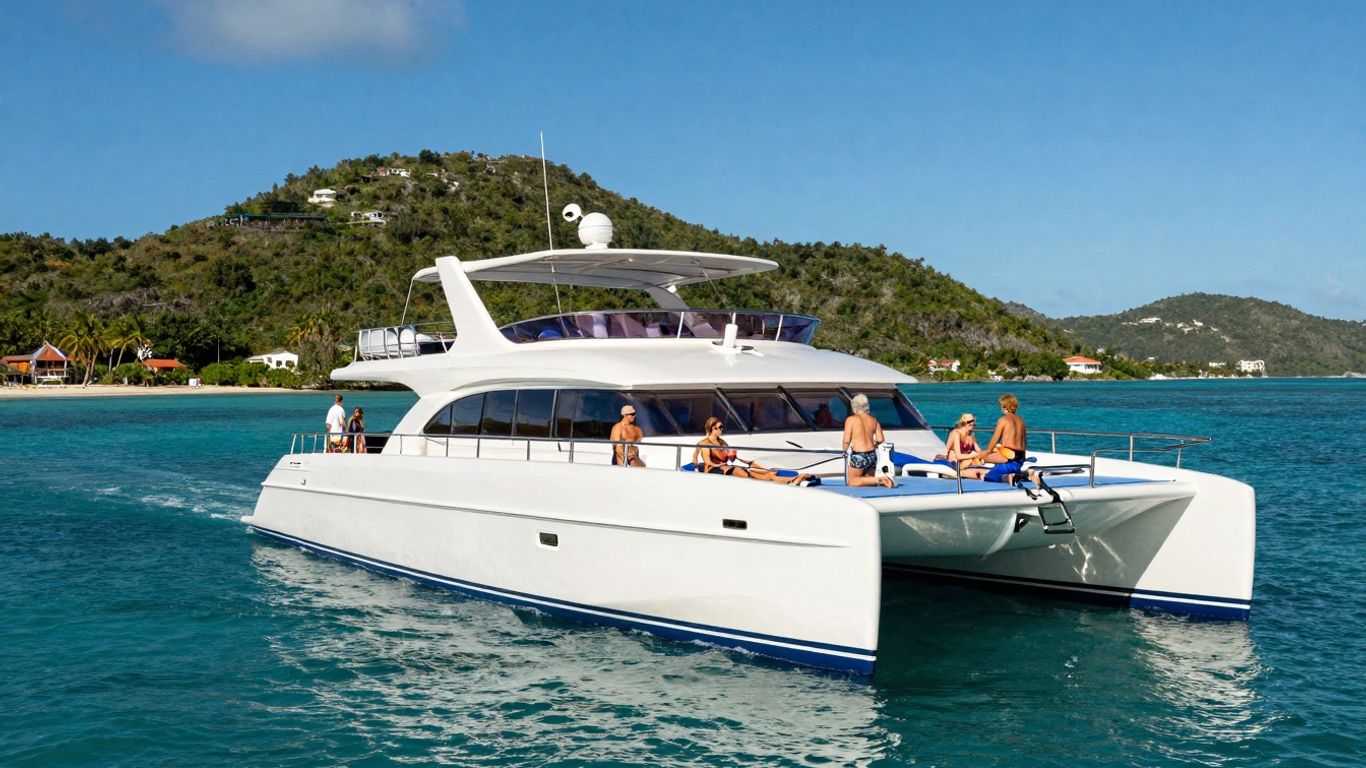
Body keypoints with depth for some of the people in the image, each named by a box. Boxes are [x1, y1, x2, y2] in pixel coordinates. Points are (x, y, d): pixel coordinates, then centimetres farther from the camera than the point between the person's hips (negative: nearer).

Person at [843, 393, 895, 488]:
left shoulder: (851, 420, -7)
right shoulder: (873, 420, 8)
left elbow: (846, 441, -10)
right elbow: (880, 439, 8)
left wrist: (844, 449, 10)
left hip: (859, 456, -6)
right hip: (872, 455, 6)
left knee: (852, 481, 4)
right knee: (869, 479, 22)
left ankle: (879, 480, -15)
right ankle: (883, 480, -9)